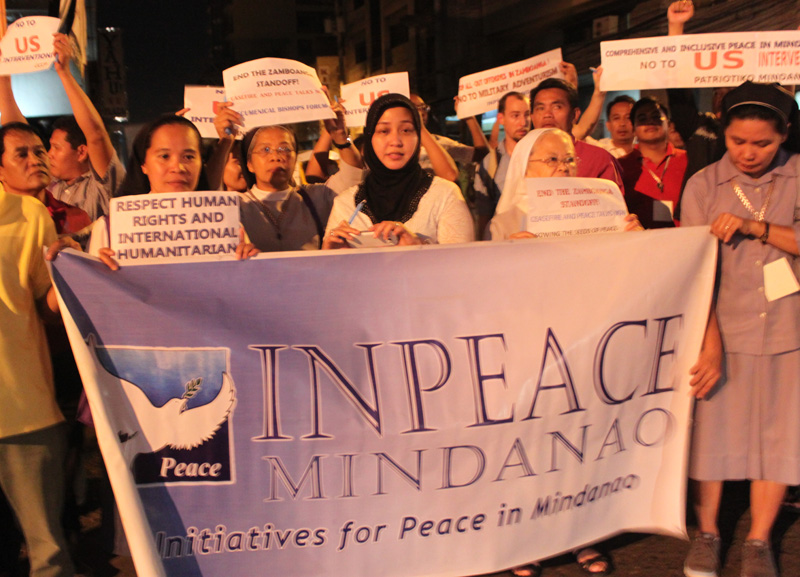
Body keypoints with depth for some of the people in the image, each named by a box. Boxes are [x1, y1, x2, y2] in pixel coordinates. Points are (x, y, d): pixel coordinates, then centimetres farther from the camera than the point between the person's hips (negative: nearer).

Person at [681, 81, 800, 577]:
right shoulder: (703, 185, -2)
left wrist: (754, 226, -18)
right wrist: (709, 343, -18)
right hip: (722, 328, -1)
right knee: (712, 430, 4)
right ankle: (707, 533, 24)